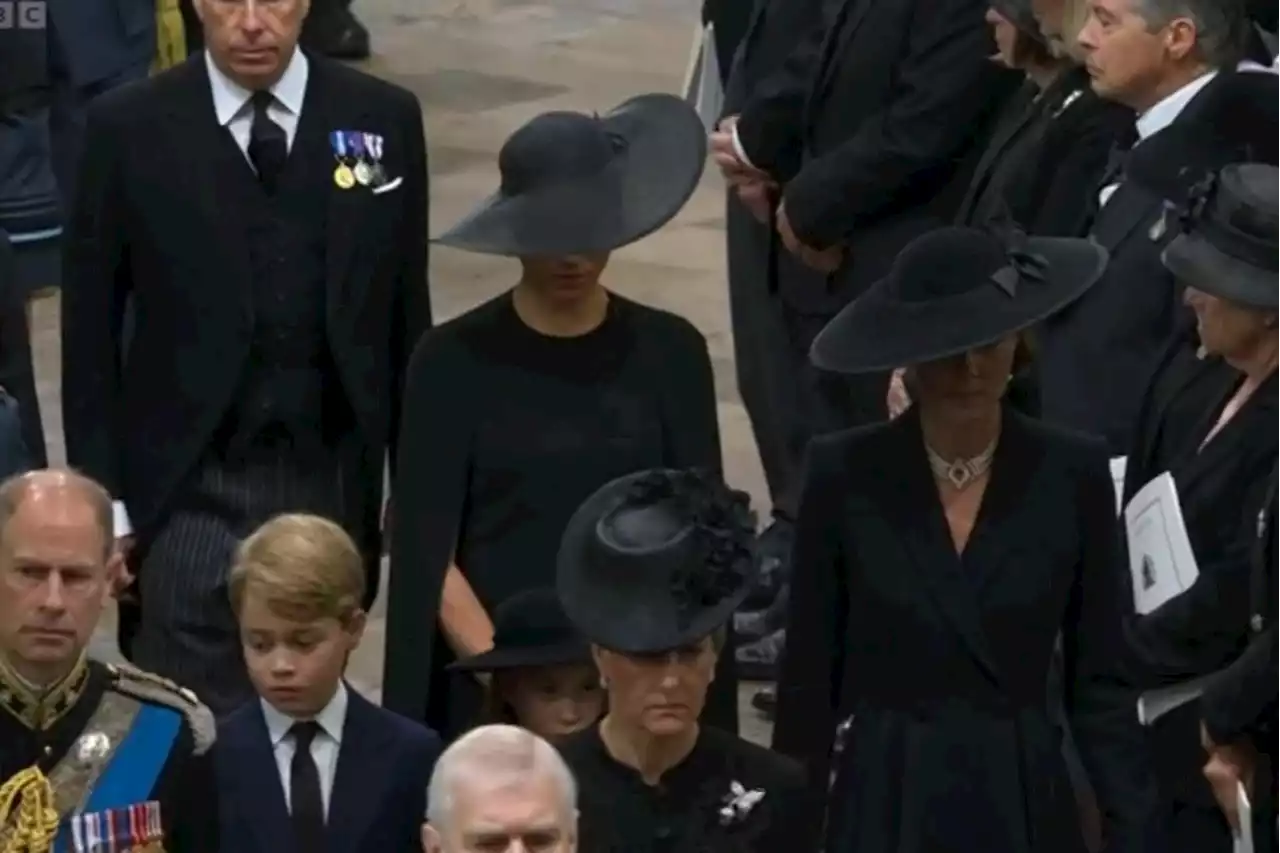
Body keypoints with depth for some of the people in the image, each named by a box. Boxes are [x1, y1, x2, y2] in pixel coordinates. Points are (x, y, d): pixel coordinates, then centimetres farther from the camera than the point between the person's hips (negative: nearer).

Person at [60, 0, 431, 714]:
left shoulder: (383, 119, 2)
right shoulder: (130, 127, -3)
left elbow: (406, 313, 8)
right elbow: (91, 326, 1)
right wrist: (102, 499, -2)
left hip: (333, 482, 2)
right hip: (188, 489, -2)